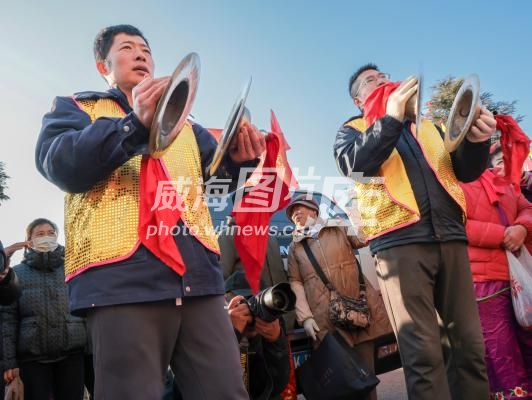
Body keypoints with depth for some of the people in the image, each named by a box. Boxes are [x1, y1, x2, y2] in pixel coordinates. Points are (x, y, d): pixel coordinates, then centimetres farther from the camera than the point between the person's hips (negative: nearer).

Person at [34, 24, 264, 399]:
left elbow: (220, 172, 16)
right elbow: (60, 163, -4)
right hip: (121, 276, -3)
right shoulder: (74, 108, 17)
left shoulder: (184, 124, 28)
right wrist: (135, 124, -19)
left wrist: (240, 158, -8)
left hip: (198, 275, 4)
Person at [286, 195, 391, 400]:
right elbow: (295, 283, 8)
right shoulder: (295, 247, 15)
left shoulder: (340, 229, 16)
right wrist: (305, 317, -3)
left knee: (366, 370, 3)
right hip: (326, 319, 0)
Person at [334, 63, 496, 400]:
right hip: (399, 241, -4)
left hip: (449, 237, 4)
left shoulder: (427, 126, 27)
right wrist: (392, 117, -10)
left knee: (470, 344, 3)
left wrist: (475, 141, -2)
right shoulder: (353, 131, 16)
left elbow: (466, 171, 19)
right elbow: (354, 164, -7)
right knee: (423, 352, -7)